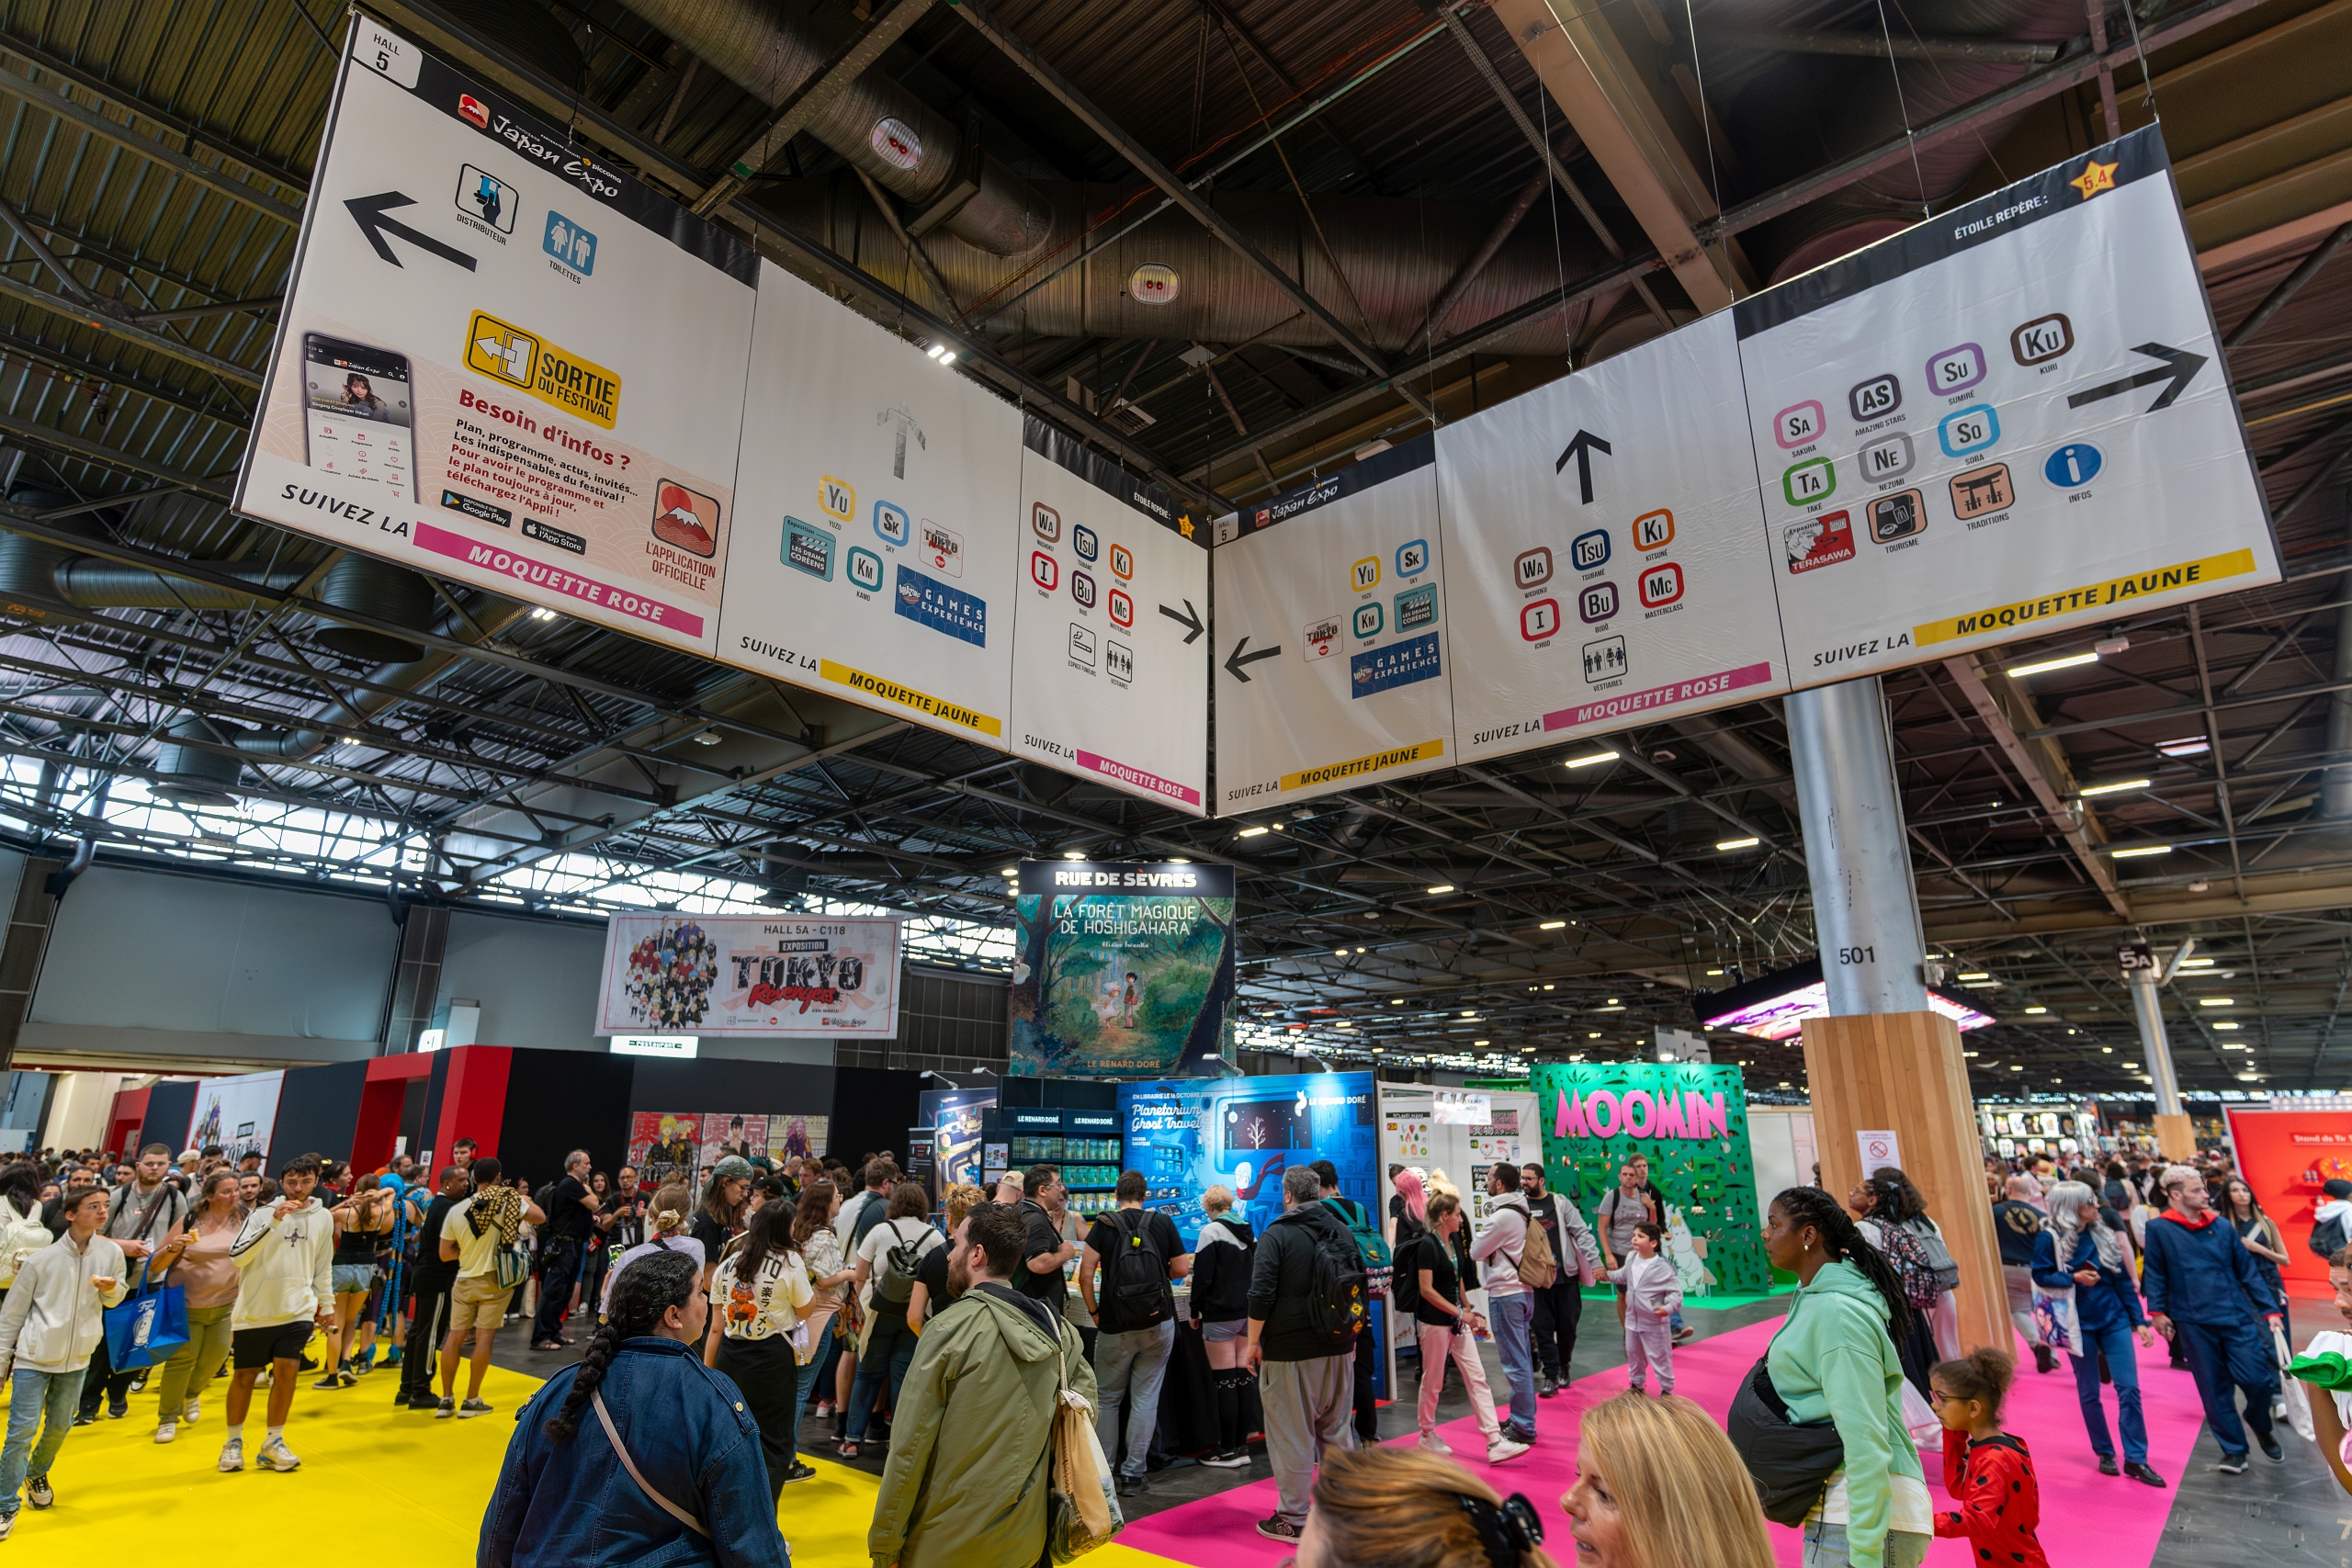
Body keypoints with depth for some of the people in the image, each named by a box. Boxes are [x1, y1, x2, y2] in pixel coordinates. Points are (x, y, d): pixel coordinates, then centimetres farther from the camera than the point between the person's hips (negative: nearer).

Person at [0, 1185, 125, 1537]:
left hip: (77, 1360, 3)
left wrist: (110, 1288, -14)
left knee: (59, 1427, 14)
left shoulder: (111, 1252, -5)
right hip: (34, 1357, -3)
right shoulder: (42, 1259, -12)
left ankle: (37, 1474, 41)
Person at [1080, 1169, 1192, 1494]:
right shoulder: (1164, 1224, -1)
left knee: (1108, 1398, 16)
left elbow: (1085, 1274, -11)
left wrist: (1094, 1311, 0)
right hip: (1158, 1324, 1)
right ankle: (1133, 1473, 14)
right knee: (1145, 1399, 10)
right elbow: (1181, 1269, 2)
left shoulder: (1104, 1226, -5)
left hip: (1115, 1327, -1)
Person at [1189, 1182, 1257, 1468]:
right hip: (1248, 1313, 7)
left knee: (1225, 1382, -2)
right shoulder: (1249, 1232, 10)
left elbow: (1202, 1275, -13)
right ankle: (1242, 1446, 14)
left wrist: (1195, 1311, -4)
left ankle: (1228, 1451, 2)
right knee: (1244, 1380, 9)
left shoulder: (1211, 1231, -11)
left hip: (1220, 1315, -7)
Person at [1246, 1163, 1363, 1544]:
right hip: (1339, 1351, 6)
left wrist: (1253, 1343, -5)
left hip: (1289, 1352, -6)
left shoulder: (1276, 1235, -12)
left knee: (1291, 1437, 4)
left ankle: (1293, 1519, 11)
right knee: (1337, 1430, 17)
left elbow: (1261, 1295, -16)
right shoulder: (1342, 1231, 7)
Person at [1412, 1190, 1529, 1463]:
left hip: (1458, 1322, 8)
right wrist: (1460, 1312, -19)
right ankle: (1427, 1435, 24)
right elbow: (1426, 1290, -20)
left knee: (1477, 1379, 2)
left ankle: (1495, 1442, 2)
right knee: (1432, 1382, 6)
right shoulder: (1428, 1245, -16)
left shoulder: (1453, 1243, 10)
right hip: (1435, 1322, -8)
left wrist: (1471, 1314, 14)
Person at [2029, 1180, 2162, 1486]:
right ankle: (2105, 1453, 22)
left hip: (2114, 1319, 3)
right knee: (2089, 1392, 7)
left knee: (2129, 1388, -1)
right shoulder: (2050, 1238, -11)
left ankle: (2135, 1460, 7)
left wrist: (2139, 1320, 5)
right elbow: (2041, 1276, -8)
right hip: (2079, 1323, -3)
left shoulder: (2103, 1234, 3)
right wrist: (2074, 1278, -21)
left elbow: (2122, 1279, 7)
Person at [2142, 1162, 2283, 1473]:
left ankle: (2260, 1426, 33)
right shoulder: (2159, 1229, -5)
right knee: (2214, 1391, 5)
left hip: (2236, 1317, 2)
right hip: (2193, 1324, -2)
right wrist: (2157, 1310, -8)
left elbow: (2247, 1271, 9)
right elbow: (2154, 1274, -1)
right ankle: (2234, 1450, 21)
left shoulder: (2223, 1227, 4)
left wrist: (2269, 1309, 4)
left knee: (2260, 1380, 0)